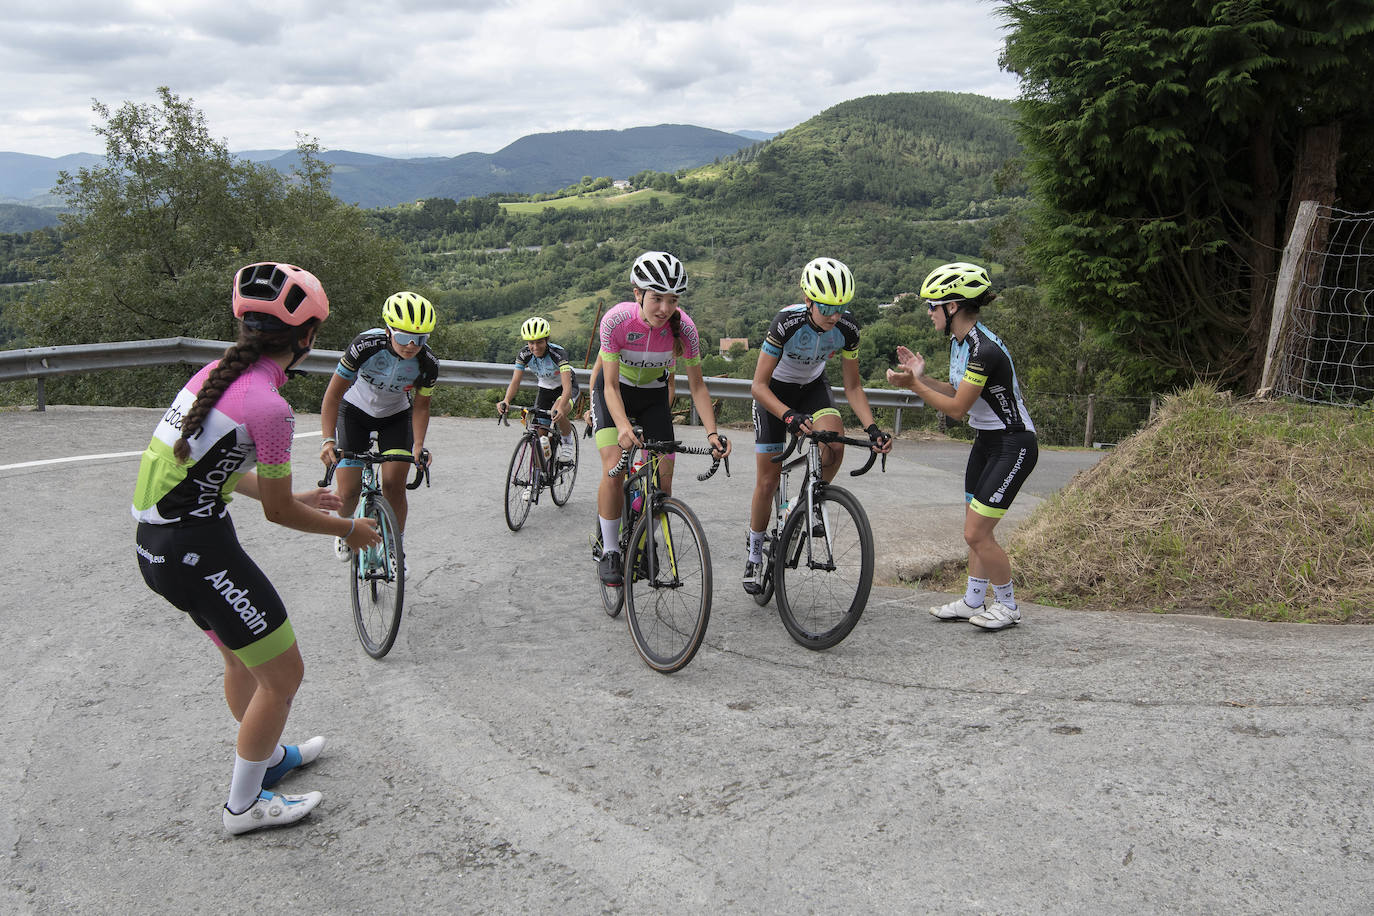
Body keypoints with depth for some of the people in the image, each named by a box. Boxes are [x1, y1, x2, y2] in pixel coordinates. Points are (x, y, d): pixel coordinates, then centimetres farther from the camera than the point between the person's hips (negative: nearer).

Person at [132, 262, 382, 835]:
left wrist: (299, 498, 28)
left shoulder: (217, 373, 6)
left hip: (156, 544, 9)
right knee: (283, 673, 7)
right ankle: (244, 804, 22)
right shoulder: (268, 407, -21)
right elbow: (279, 513, -10)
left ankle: (268, 756, 49)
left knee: (242, 656, 28)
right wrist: (348, 529, 7)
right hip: (199, 551, -9)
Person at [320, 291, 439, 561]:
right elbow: (333, 396, -28)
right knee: (348, 492, -8)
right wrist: (329, 440, -38)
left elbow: (421, 407, -10)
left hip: (396, 416, 1)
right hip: (356, 410, -1)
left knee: (394, 485, -13)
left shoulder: (428, 363, -26)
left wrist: (418, 445, -25)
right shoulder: (366, 345, -34)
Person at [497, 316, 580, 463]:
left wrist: (560, 407, -62)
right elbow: (515, 382, -25)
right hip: (545, 389, 4)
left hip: (565, 388, -4)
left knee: (559, 415, -35)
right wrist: (506, 401, -46)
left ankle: (567, 443, -6)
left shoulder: (558, 353, -34)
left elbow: (567, 387, -43)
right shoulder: (524, 354, -21)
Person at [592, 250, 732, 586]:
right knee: (614, 469, -19)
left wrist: (712, 432, -29)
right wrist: (623, 426, -44)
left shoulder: (683, 327, -26)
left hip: (654, 396, 2)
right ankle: (610, 552, -4)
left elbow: (697, 385, -17)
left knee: (664, 476, -7)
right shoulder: (616, 320, -31)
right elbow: (611, 386, -27)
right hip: (615, 391, -2)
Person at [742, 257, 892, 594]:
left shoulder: (847, 327, -23)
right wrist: (789, 416, -47)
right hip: (774, 391, -2)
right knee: (767, 481, -2)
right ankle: (755, 555, 19)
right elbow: (759, 385, -31)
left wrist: (872, 429, -26)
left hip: (812, 387, 3)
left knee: (834, 445, -29)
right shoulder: (787, 322, -33)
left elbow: (852, 387, -12)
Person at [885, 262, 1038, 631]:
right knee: (975, 529, 13)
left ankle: (1007, 606, 13)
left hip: (1013, 446, -9)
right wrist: (922, 376, 0)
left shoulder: (984, 349, -26)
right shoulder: (958, 341, 4)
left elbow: (957, 408, -22)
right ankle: (973, 601, 26)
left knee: (976, 533, -6)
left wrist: (913, 385, -19)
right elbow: (957, 393, 11)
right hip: (986, 441, 9)